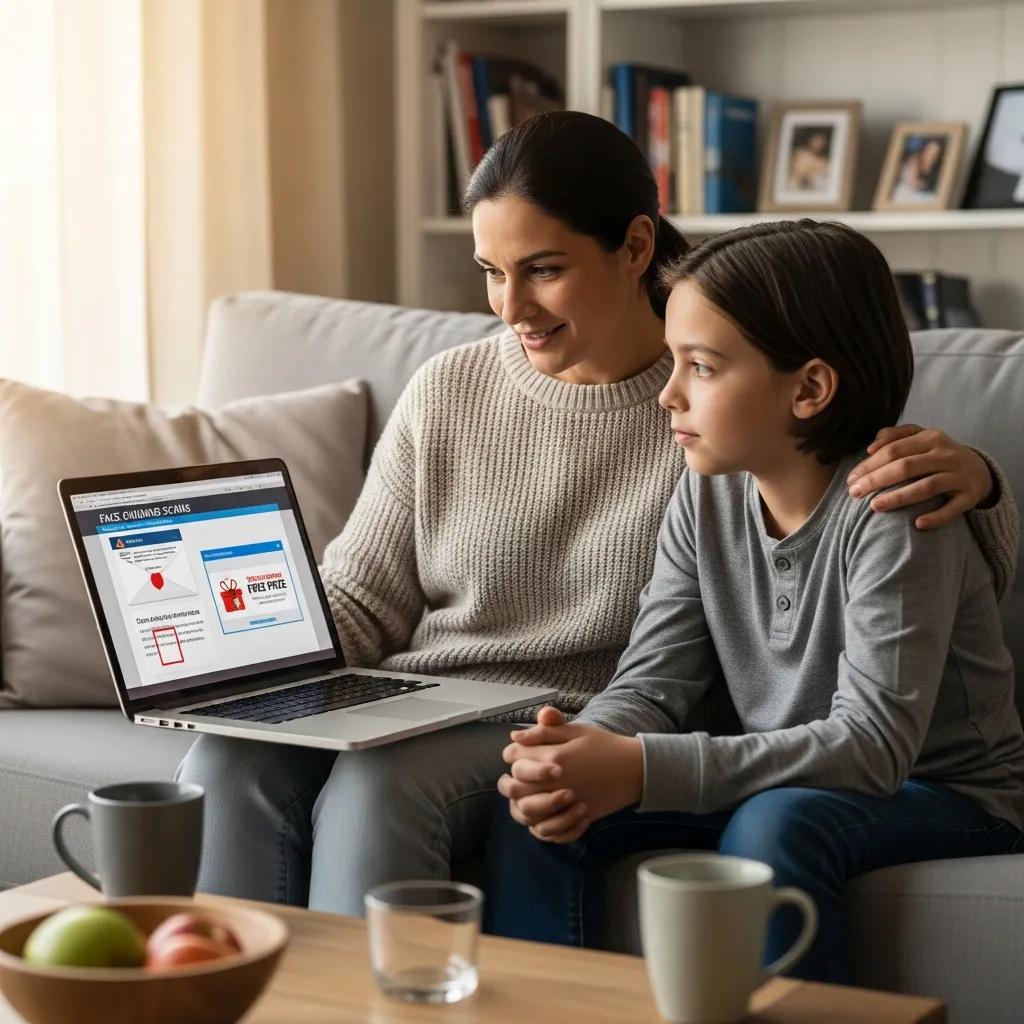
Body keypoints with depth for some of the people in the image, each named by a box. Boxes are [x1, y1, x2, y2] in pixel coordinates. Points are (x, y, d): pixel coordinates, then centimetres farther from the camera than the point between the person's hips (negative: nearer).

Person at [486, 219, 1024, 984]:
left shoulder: (889, 515, -23)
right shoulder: (707, 497, -3)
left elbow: (873, 744, -30)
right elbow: (652, 683, -5)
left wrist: (643, 771, -37)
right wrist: (585, 754, -30)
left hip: (945, 797, -6)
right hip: (788, 780, 6)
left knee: (775, 825, -36)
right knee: (540, 811, -11)